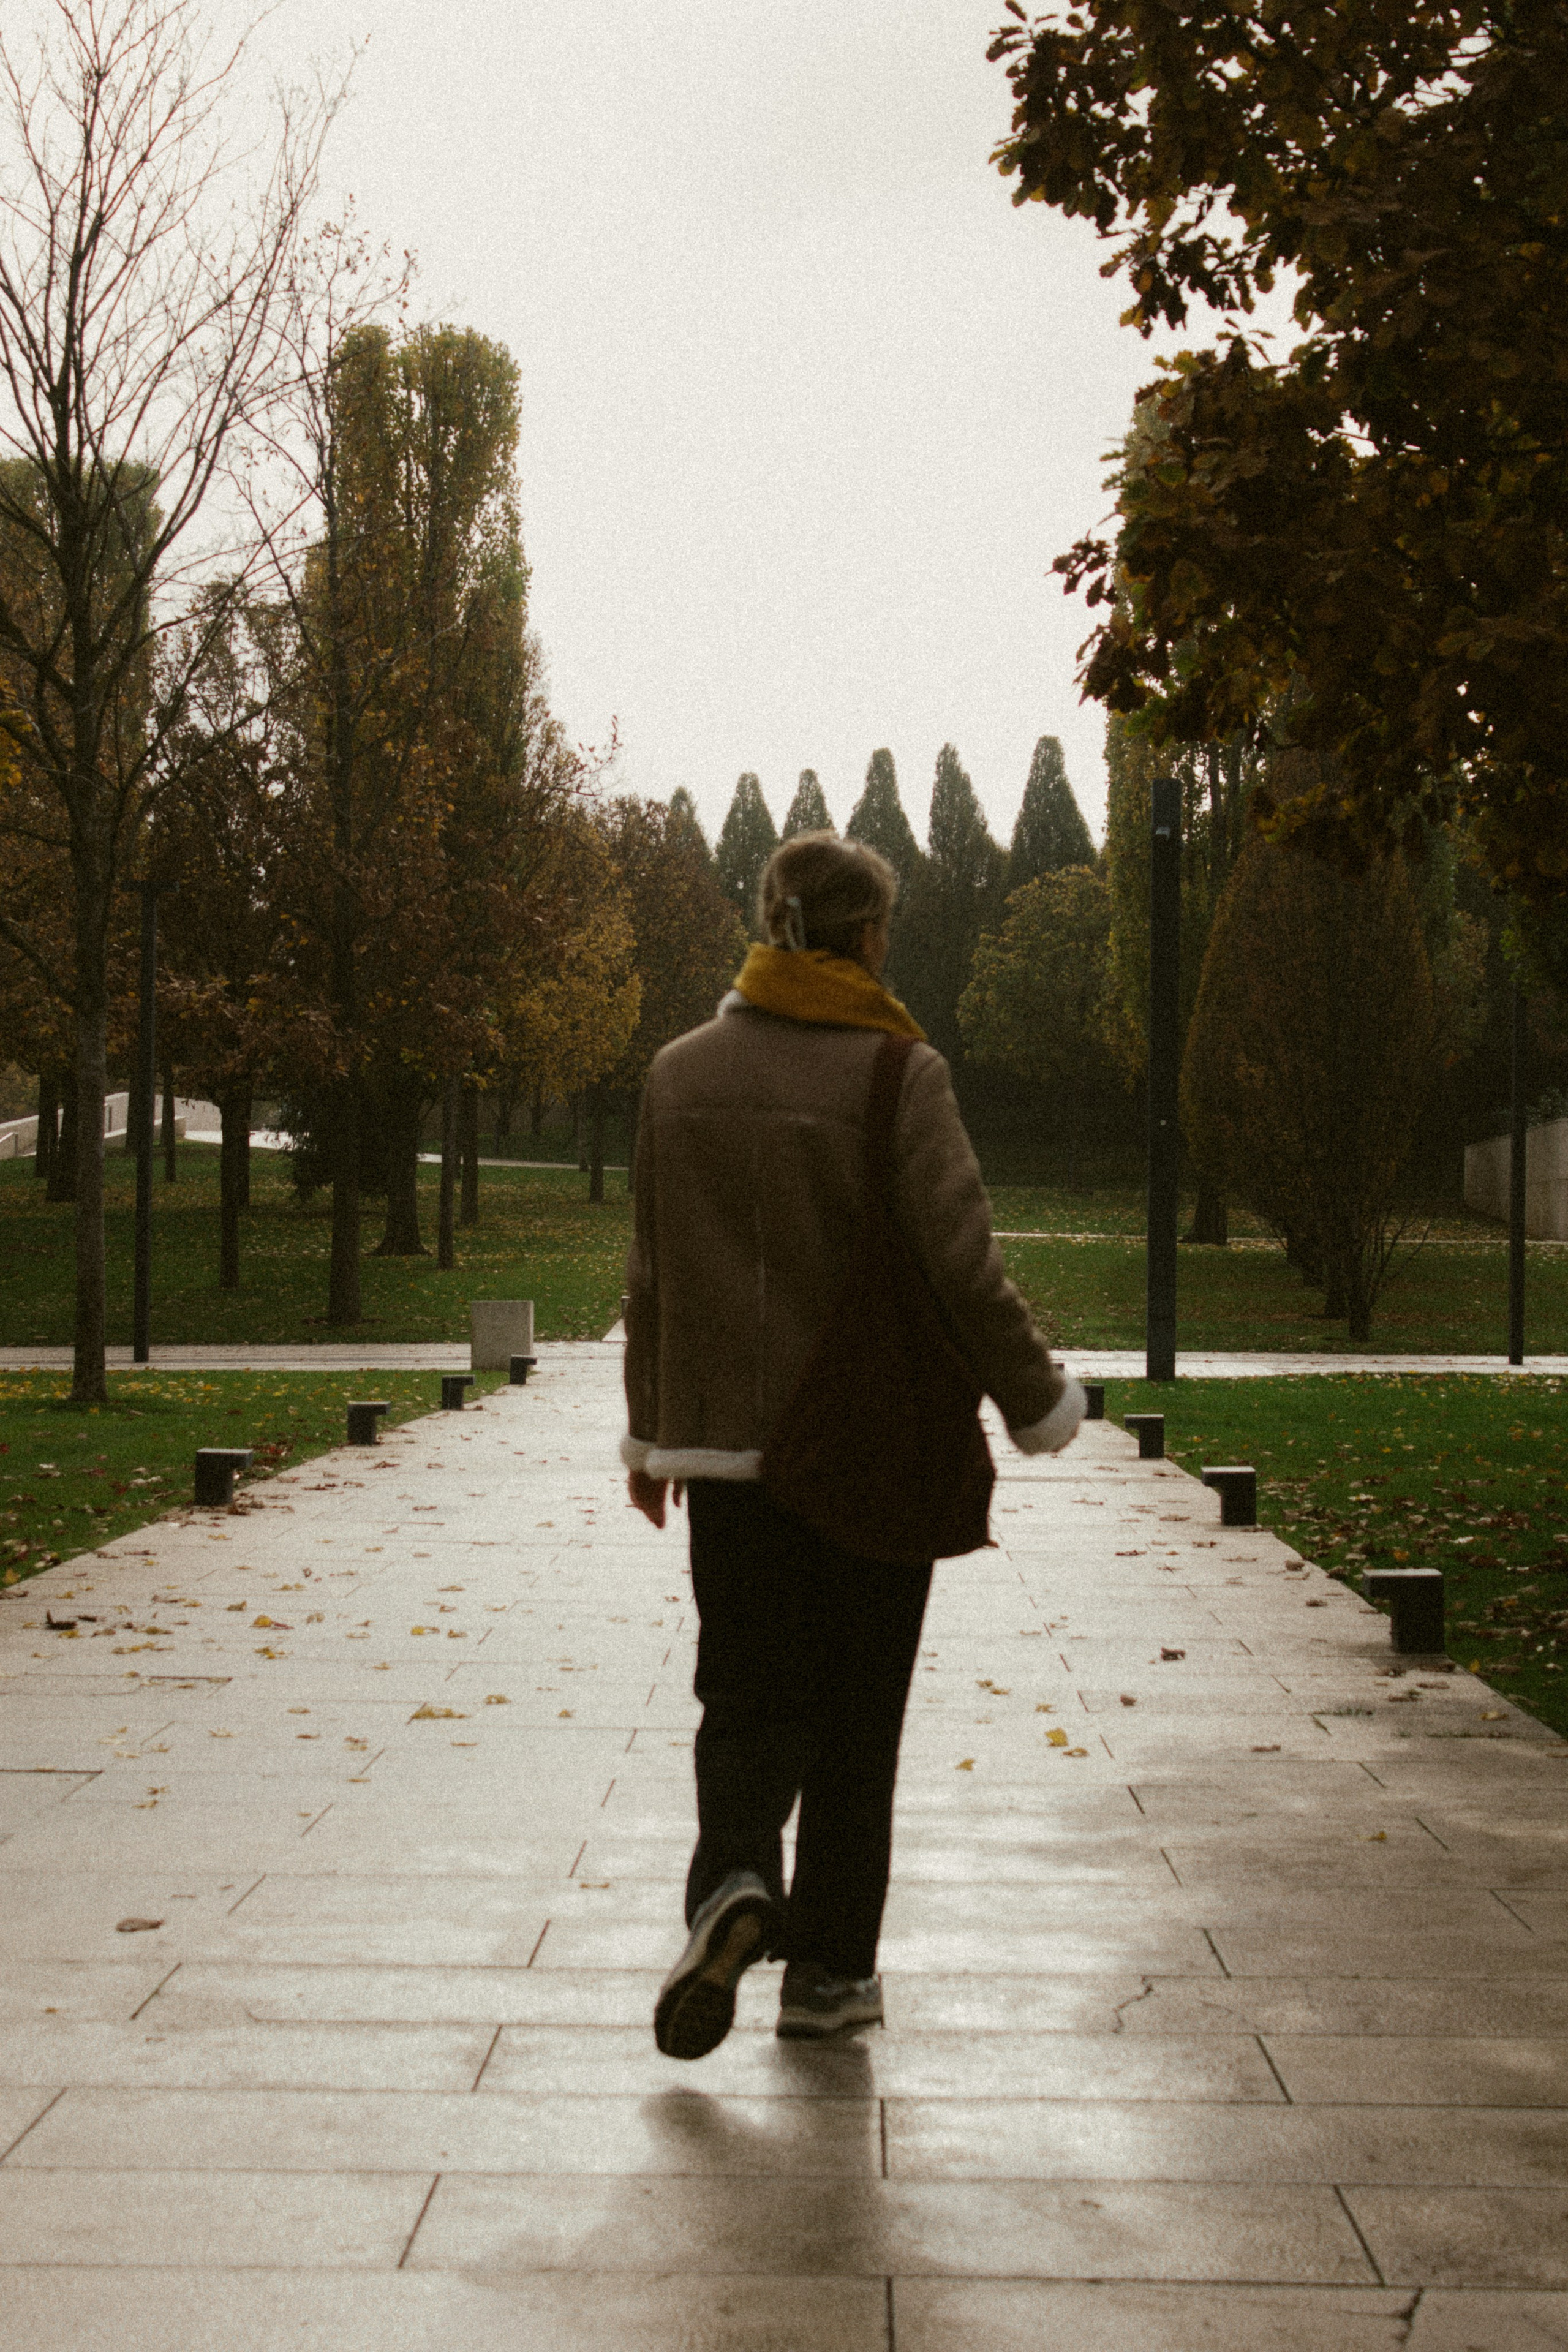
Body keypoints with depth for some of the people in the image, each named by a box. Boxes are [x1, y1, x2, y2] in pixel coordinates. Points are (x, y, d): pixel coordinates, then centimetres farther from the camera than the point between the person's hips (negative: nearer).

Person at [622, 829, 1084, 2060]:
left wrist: (652, 1431, 17)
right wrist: (1037, 1401, -1)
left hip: (729, 1444, 3)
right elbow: (964, 1265, -15)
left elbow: (652, 1275, 7)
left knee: (747, 1696, 11)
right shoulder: (900, 1073, -10)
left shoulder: (682, 1073, 3)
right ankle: (829, 1968, 17)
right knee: (856, 1717, 10)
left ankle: (734, 1885, -15)